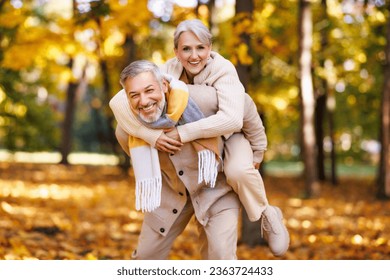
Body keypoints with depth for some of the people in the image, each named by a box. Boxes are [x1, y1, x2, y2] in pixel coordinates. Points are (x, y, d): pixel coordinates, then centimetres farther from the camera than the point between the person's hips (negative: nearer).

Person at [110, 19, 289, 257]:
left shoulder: (223, 70, -32)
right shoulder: (169, 70, -24)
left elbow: (232, 119, -49)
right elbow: (119, 101, -33)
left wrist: (183, 133, -50)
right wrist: (153, 135, -47)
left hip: (230, 134, -4)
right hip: (189, 138, 4)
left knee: (238, 171, -37)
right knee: (125, 131, -10)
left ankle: (268, 216, -6)